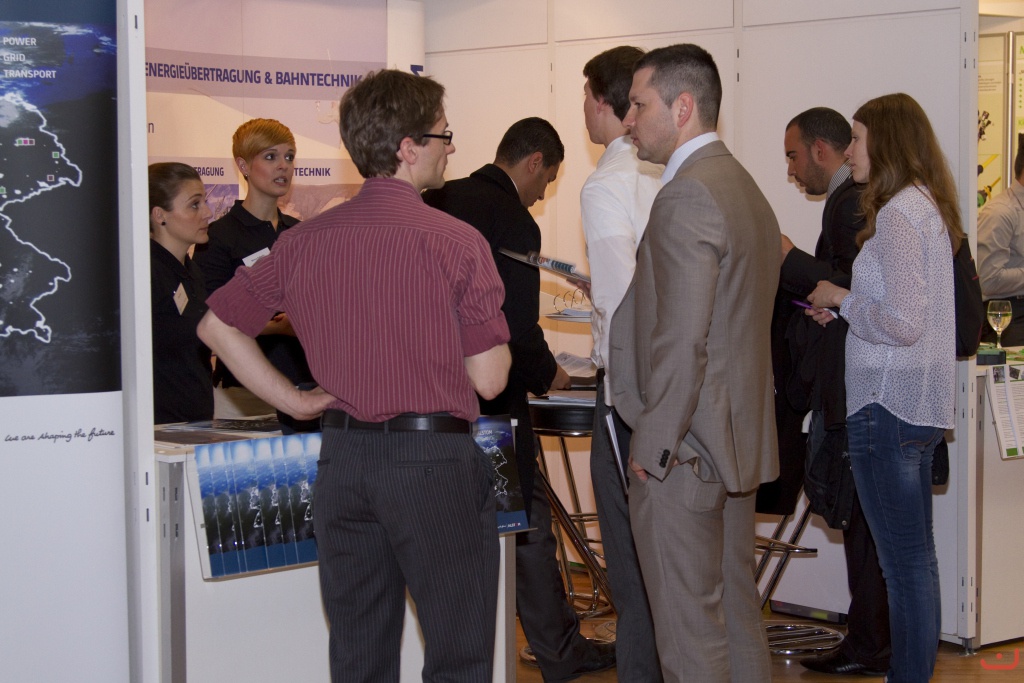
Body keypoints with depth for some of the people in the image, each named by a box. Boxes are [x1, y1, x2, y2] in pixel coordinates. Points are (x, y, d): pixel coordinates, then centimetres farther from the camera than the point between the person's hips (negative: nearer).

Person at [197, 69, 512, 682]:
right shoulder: (455, 242, -10)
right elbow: (489, 379, -8)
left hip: (342, 454, 5)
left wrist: (292, 399, 11)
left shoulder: (305, 242, 5)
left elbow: (218, 325, 12)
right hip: (433, 457, -5)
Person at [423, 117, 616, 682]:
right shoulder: (514, 221, -16)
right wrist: (547, 375, 1)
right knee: (525, 524, 4)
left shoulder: (436, 201, 7)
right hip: (491, 403, -7)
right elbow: (517, 333, -19)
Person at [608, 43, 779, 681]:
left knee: (690, 632, -2)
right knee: (738, 611, 17)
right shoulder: (747, 190, 14)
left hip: (682, 453, -10)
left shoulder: (686, 198, -18)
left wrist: (654, 451, -17)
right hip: (740, 442, 10)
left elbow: (681, 343, -23)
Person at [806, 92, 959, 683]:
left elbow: (903, 324, -21)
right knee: (917, 558, 15)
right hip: (919, 405, 10)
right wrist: (844, 311, 12)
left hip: (889, 406, -10)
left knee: (904, 563, -4)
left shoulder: (898, 212, -15)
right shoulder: (928, 206, 14)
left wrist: (843, 300, -7)